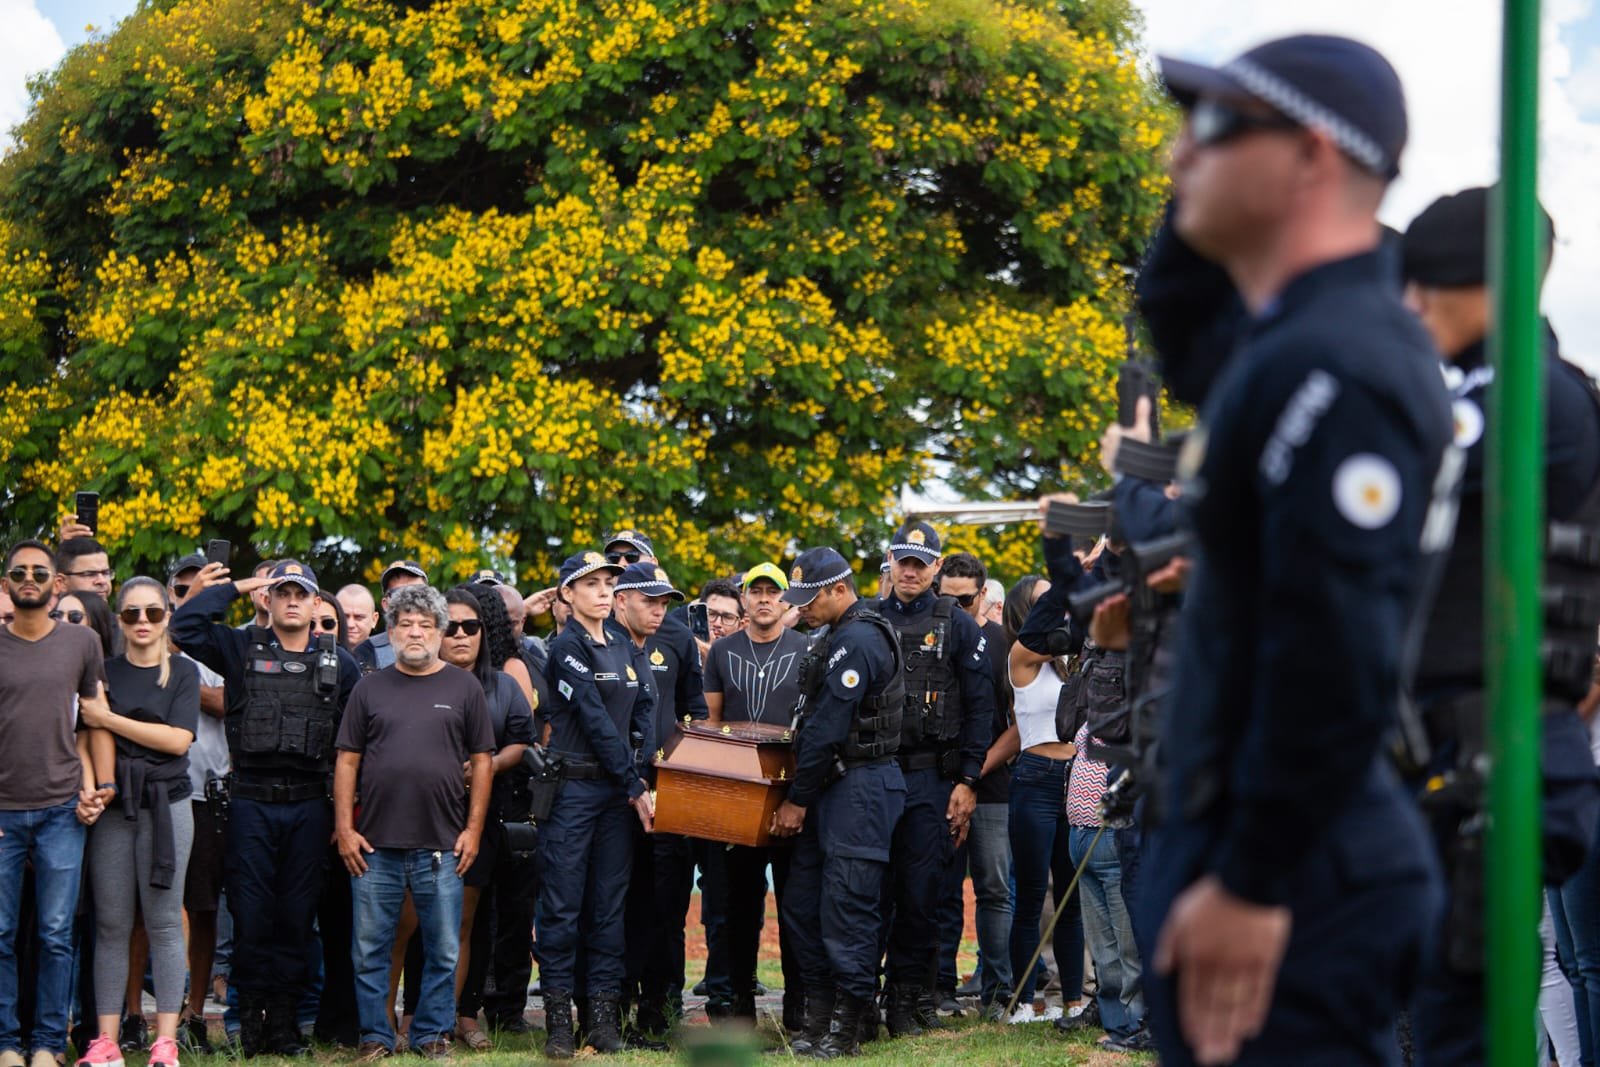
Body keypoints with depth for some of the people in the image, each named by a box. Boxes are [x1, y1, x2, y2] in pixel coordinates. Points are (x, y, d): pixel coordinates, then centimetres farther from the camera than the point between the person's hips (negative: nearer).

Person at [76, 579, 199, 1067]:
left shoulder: (182, 673, 5)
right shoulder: (103, 671, 11)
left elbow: (178, 739, -7)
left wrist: (107, 719, -8)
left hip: (166, 803, -2)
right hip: (112, 806, 2)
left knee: (163, 922, -3)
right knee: (111, 925, 0)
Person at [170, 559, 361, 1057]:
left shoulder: (339, 663, 9)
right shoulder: (242, 649, 5)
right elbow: (184, 626, -8)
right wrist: (234, 587, -3)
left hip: (309, 805, 1)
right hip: (251, 803, -1)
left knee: (297, 914, 4)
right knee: (251, 911, 0)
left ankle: (284, 1016, 9)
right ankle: (252, 1012, 7)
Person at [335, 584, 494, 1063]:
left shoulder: (464, 687, 6)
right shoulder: (371, 689, 8)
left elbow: (481, 760, 6)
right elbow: (347, 760, 8)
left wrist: (473, 829, -1)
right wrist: (345, 828, 0)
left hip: (442, 845, -1)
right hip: (375, 844, 1)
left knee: (443, 951, 4)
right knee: (369, 951, 3)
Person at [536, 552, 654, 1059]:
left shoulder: (623, 646, 15)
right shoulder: (566, 647, -6)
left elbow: (643, 713, 12)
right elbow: (596, 722, -11)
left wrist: (642, 779, -3)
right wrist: (635, 787, -12)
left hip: (617, 789, 6)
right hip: (573, 785, -6)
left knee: (609, 903, 5)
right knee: (563, 902, -3)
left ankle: (604, 1013, 8)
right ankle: (558, 1018, -1)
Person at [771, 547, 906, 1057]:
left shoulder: (858, 642, -16)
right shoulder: (840, 637, 18)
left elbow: (828, 729, -18)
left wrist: (798, 799, -12)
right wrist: (800, 795, 15)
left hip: (860, 786, -11)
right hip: (834, 786, 11)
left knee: (847, 910, -7)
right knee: (802, 906, 10)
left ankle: (846, 1031, -3)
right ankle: (817, 1022, 15)